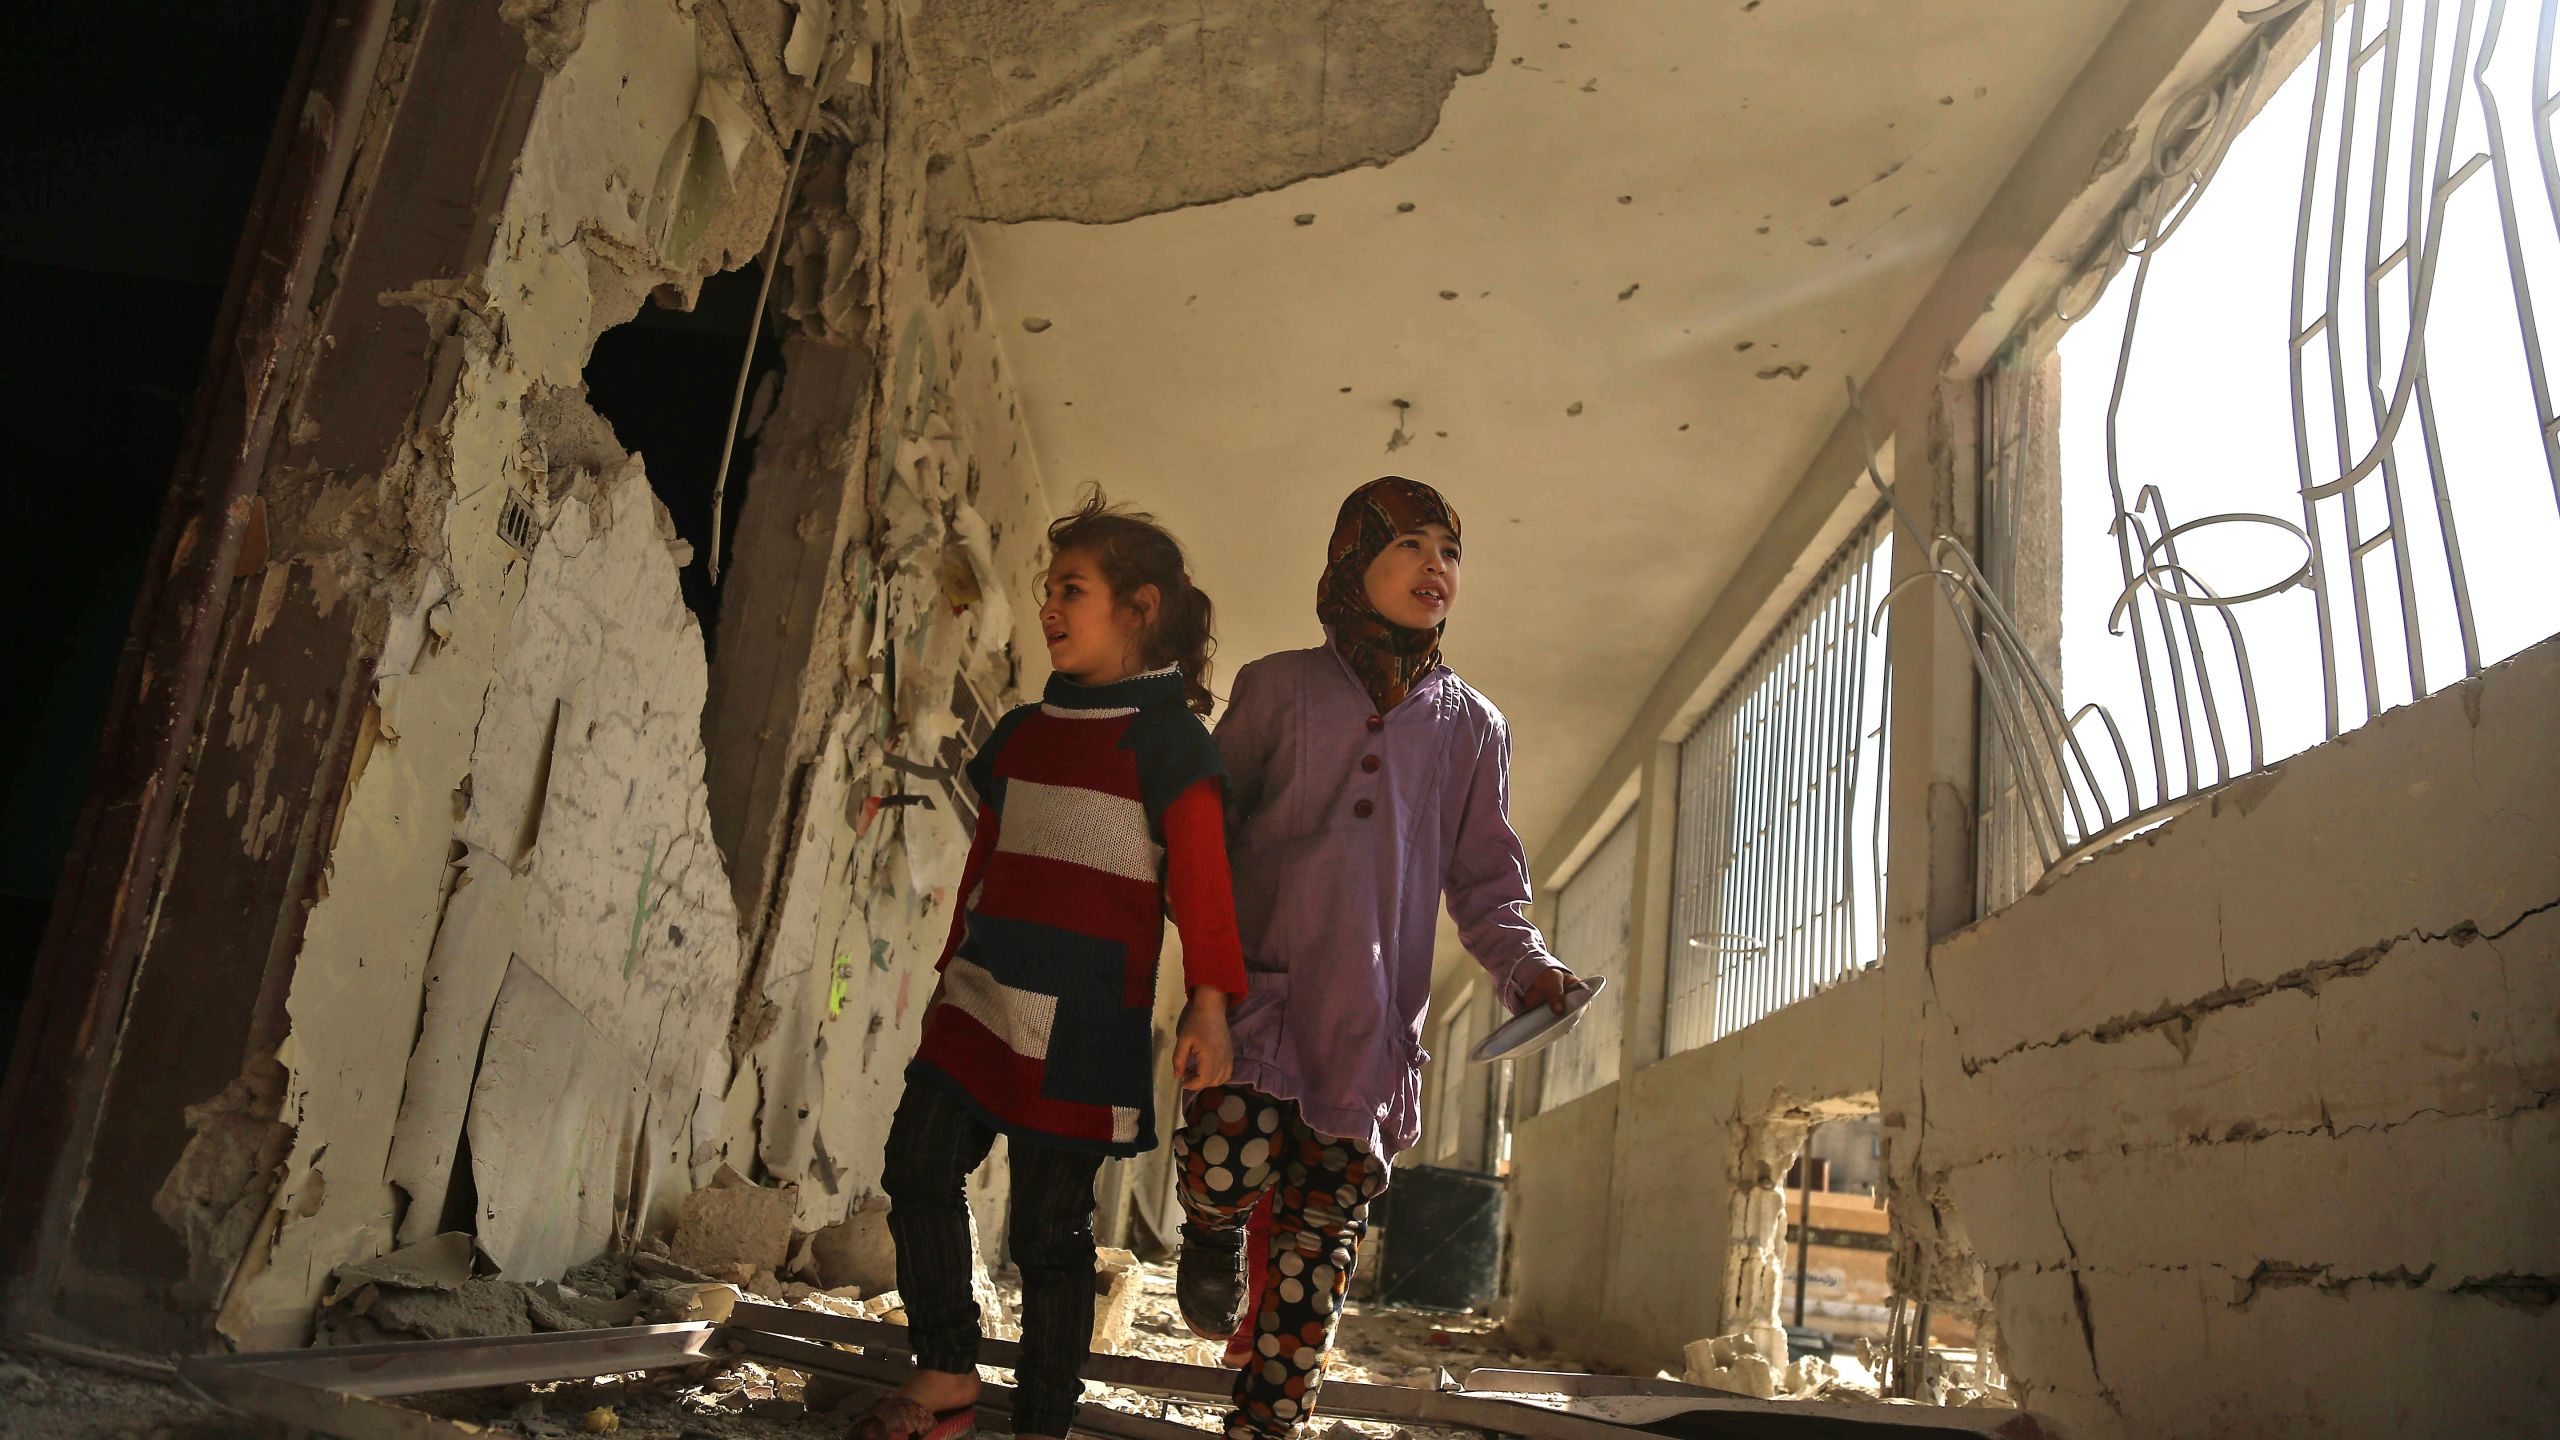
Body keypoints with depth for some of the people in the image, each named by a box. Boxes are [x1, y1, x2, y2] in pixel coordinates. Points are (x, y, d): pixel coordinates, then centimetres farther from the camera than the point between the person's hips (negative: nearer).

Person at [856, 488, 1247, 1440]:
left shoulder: (1165, 736, -6)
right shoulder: (1020, 733, 15)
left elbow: (1203, 875, -12)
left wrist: (1208, 1003, -20)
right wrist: (953, 974, 23)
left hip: (1083, 1023, -7)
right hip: (984, 1004, 7)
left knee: (1049, 1227, 0)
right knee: (917, 1168, 4)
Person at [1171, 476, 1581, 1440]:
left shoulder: (1472, 726, 13)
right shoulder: (1277, 688, 8)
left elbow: (1484, 882, 14)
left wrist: (1525, 970, -6)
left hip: (1372, 1014, 2)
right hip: (1260, 985, -2)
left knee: (1322, 1233, 3)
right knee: (1233, 1167, -22)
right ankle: (1213, 1231, 14)